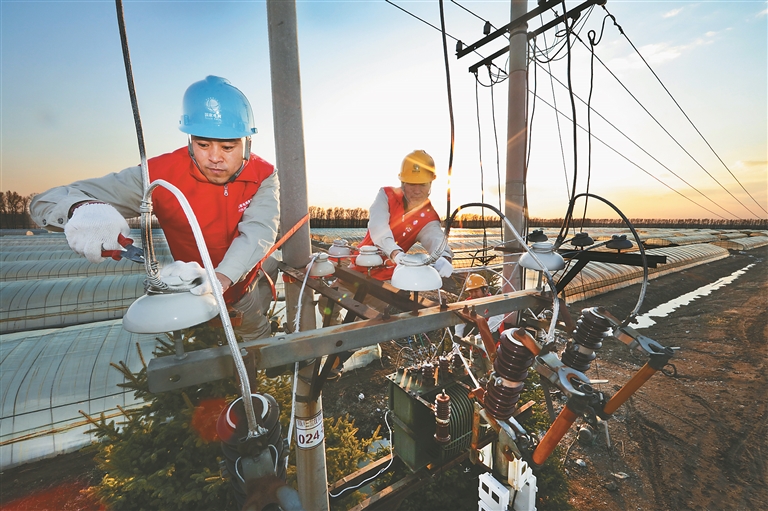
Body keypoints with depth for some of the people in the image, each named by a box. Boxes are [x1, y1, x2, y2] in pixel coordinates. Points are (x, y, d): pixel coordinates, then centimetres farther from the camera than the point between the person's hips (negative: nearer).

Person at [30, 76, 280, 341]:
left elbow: (259, 232, -38)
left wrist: (221, 276, -58)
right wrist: (85, 209, -51)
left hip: (249, 280, 1)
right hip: (202, 295, 0)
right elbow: (46, 201, -24)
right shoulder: (160, 174, -25)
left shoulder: (263, 176, -21)